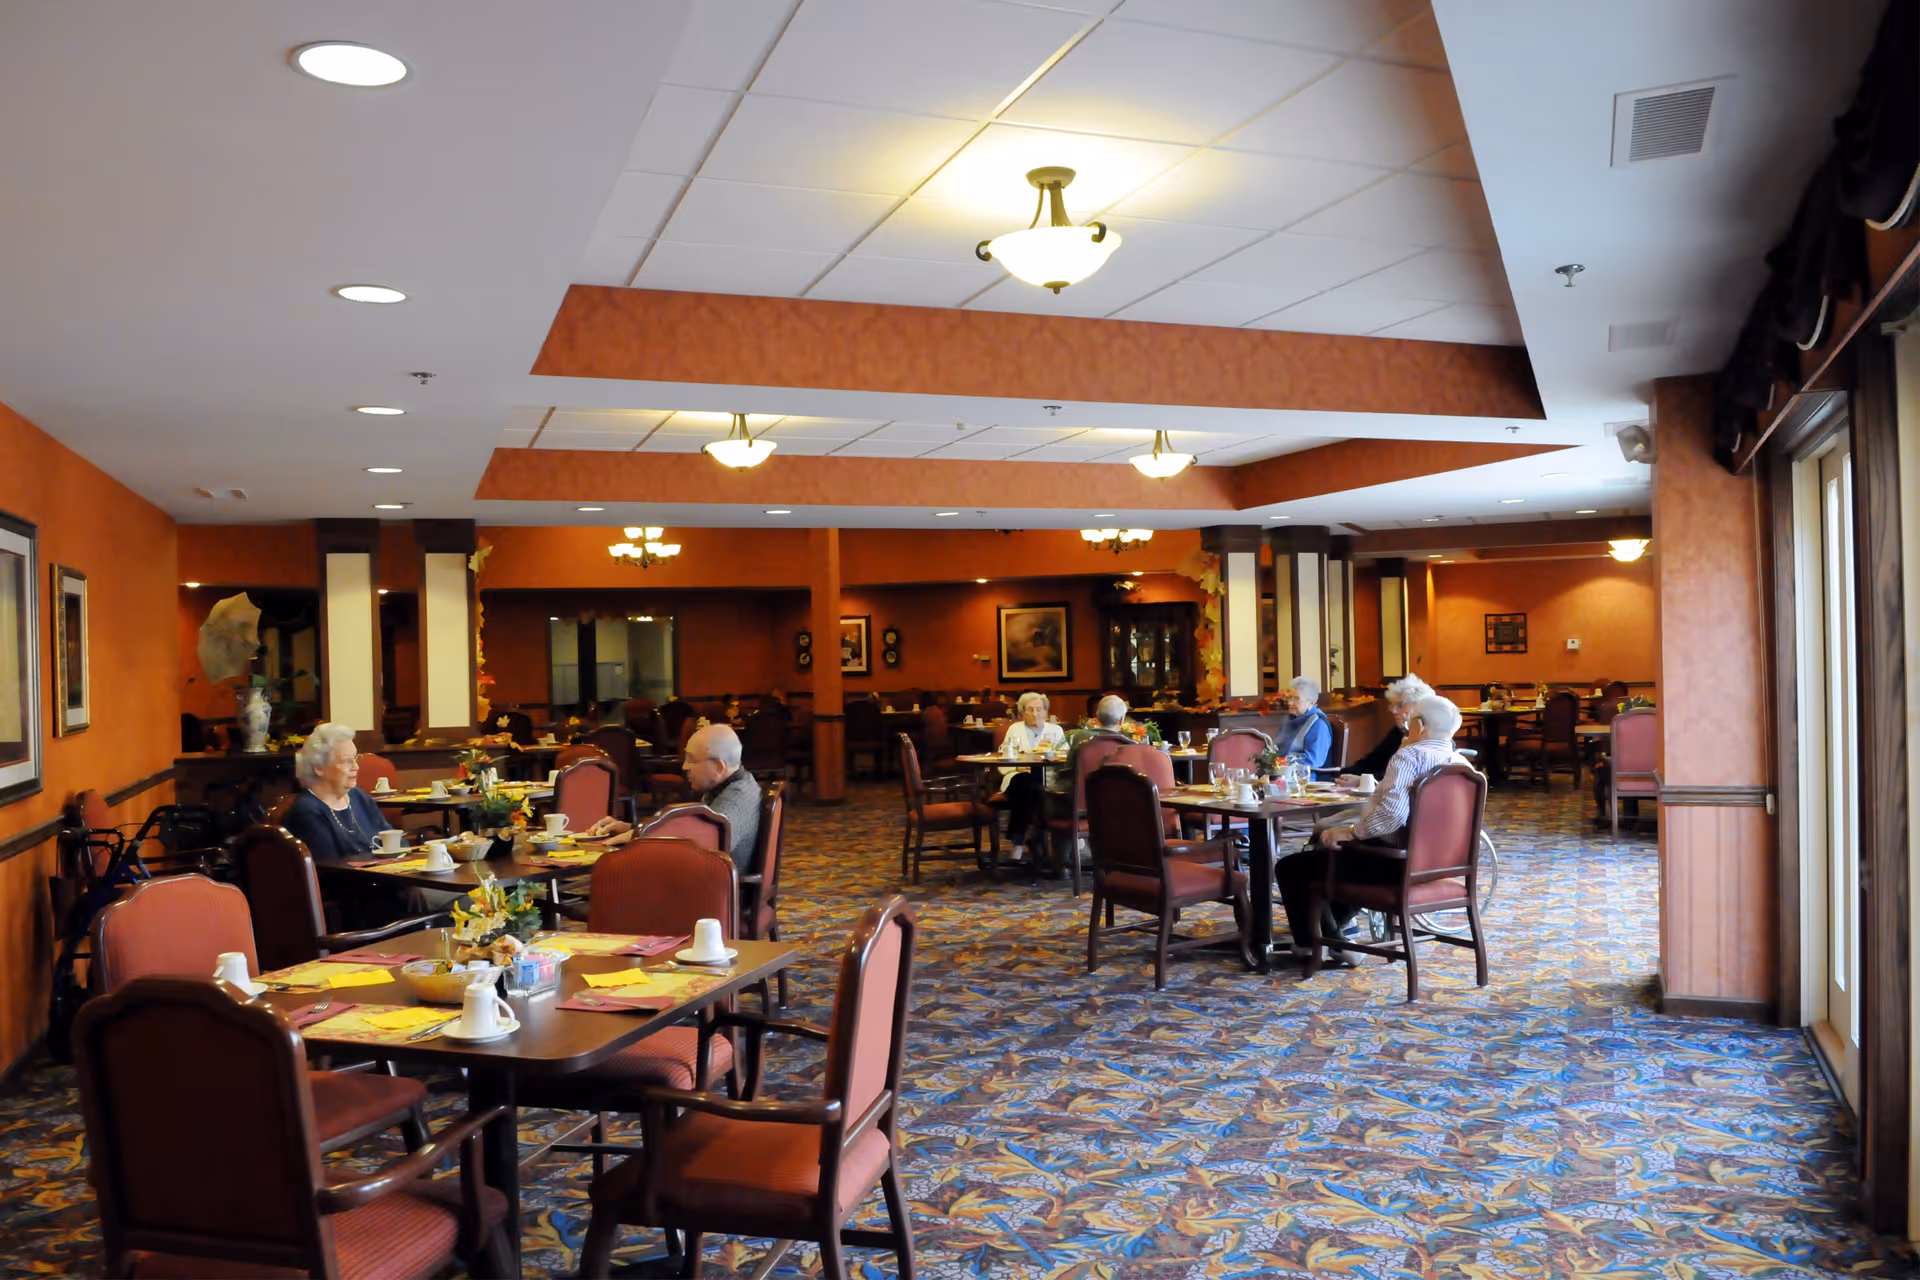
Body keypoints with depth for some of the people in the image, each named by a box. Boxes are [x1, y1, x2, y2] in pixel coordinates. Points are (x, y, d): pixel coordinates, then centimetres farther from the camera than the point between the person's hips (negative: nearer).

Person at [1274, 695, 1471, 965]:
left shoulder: (1409, 756, -17)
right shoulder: (1462, 764, 5)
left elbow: (1391, 814, -31)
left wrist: (1349, 832, -18)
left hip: (1392, 862, -9)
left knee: (1289, 868, 2)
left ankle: (1309, 943, 13)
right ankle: (1332, 932, 35)